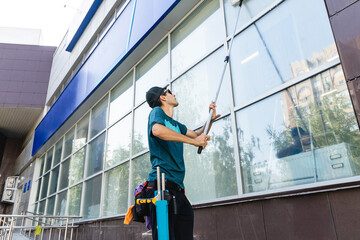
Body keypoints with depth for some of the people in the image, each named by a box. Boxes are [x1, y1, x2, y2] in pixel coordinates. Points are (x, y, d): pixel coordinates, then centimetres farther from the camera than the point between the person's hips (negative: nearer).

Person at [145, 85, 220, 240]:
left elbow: (197, 135, 36)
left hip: (177, 186, 8)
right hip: (162, 182, -8)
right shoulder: (157, 111, 2)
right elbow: (157, 130, -21)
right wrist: (193, 141, -16)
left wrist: (210, 119, 19)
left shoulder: (176, 124, 26)